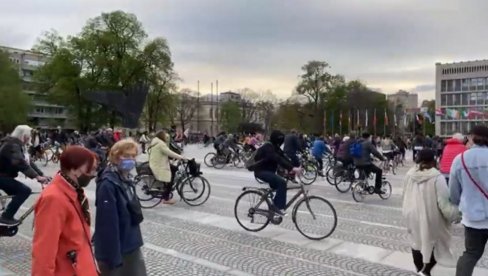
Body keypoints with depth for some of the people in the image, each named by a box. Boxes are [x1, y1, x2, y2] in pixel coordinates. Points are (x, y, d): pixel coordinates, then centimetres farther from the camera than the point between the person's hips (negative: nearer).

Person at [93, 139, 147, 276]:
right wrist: (112, 256, -24)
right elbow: (108, 223, -25)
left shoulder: (126, 178, 5)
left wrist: (136, 238, 17)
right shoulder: (108, 184, -22)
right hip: (116, 248, -8)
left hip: (131, 245, 8)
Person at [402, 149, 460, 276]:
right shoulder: (437, 177, -21)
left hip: (412, 215, 5)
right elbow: (444, 202, -18)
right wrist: (455, 215, -2)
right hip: (430, 217, -5)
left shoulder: (410, 174, -3)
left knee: (417, 242, 20)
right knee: (437, 243, 14)